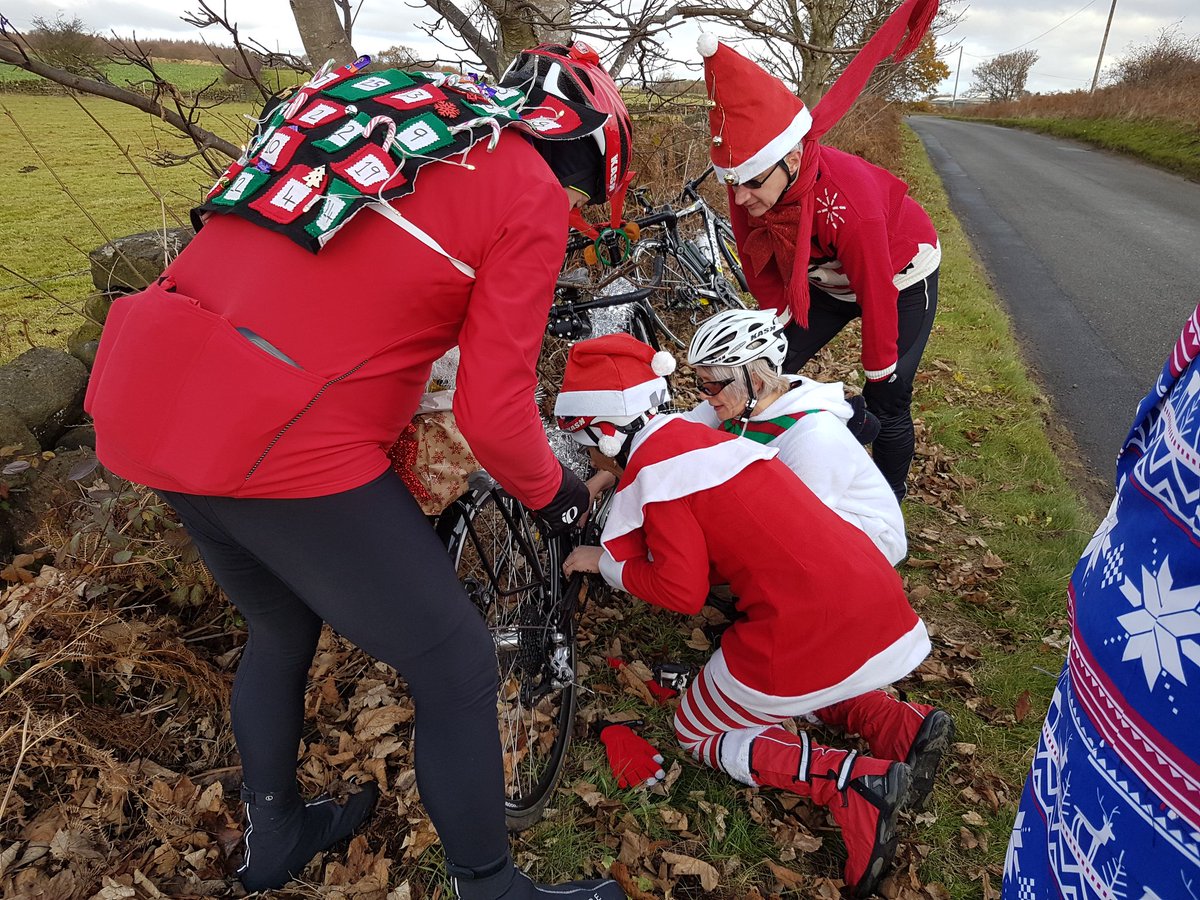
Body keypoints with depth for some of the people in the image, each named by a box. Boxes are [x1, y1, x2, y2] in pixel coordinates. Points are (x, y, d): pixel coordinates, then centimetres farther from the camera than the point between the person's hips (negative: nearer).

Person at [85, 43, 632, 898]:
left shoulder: (394, 109, 19)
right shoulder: (531, 194, -3)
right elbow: (494, 412, -8)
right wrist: (554, 491, 11)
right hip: (283, 440, -8)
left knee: (283, 629, 29)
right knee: (458, 669, 9)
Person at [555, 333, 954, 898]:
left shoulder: (651, 472, -10)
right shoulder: (692, 435, 15)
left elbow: (683, 593, -11)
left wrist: (607, 564, 4)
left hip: (808, 632, -8)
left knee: (699, 733, 15)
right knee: (780, 684, 36)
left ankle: (855, 782, -4)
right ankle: (904, 725, 14)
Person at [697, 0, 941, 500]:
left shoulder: (846, 201, -42)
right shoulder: (749, 186, -24)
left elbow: (877, 295, -30)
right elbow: (760, 267, -7)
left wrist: (878, 374, -18)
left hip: (901, 280, -5)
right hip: (827, 280, 6)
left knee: (887, 404, -5)